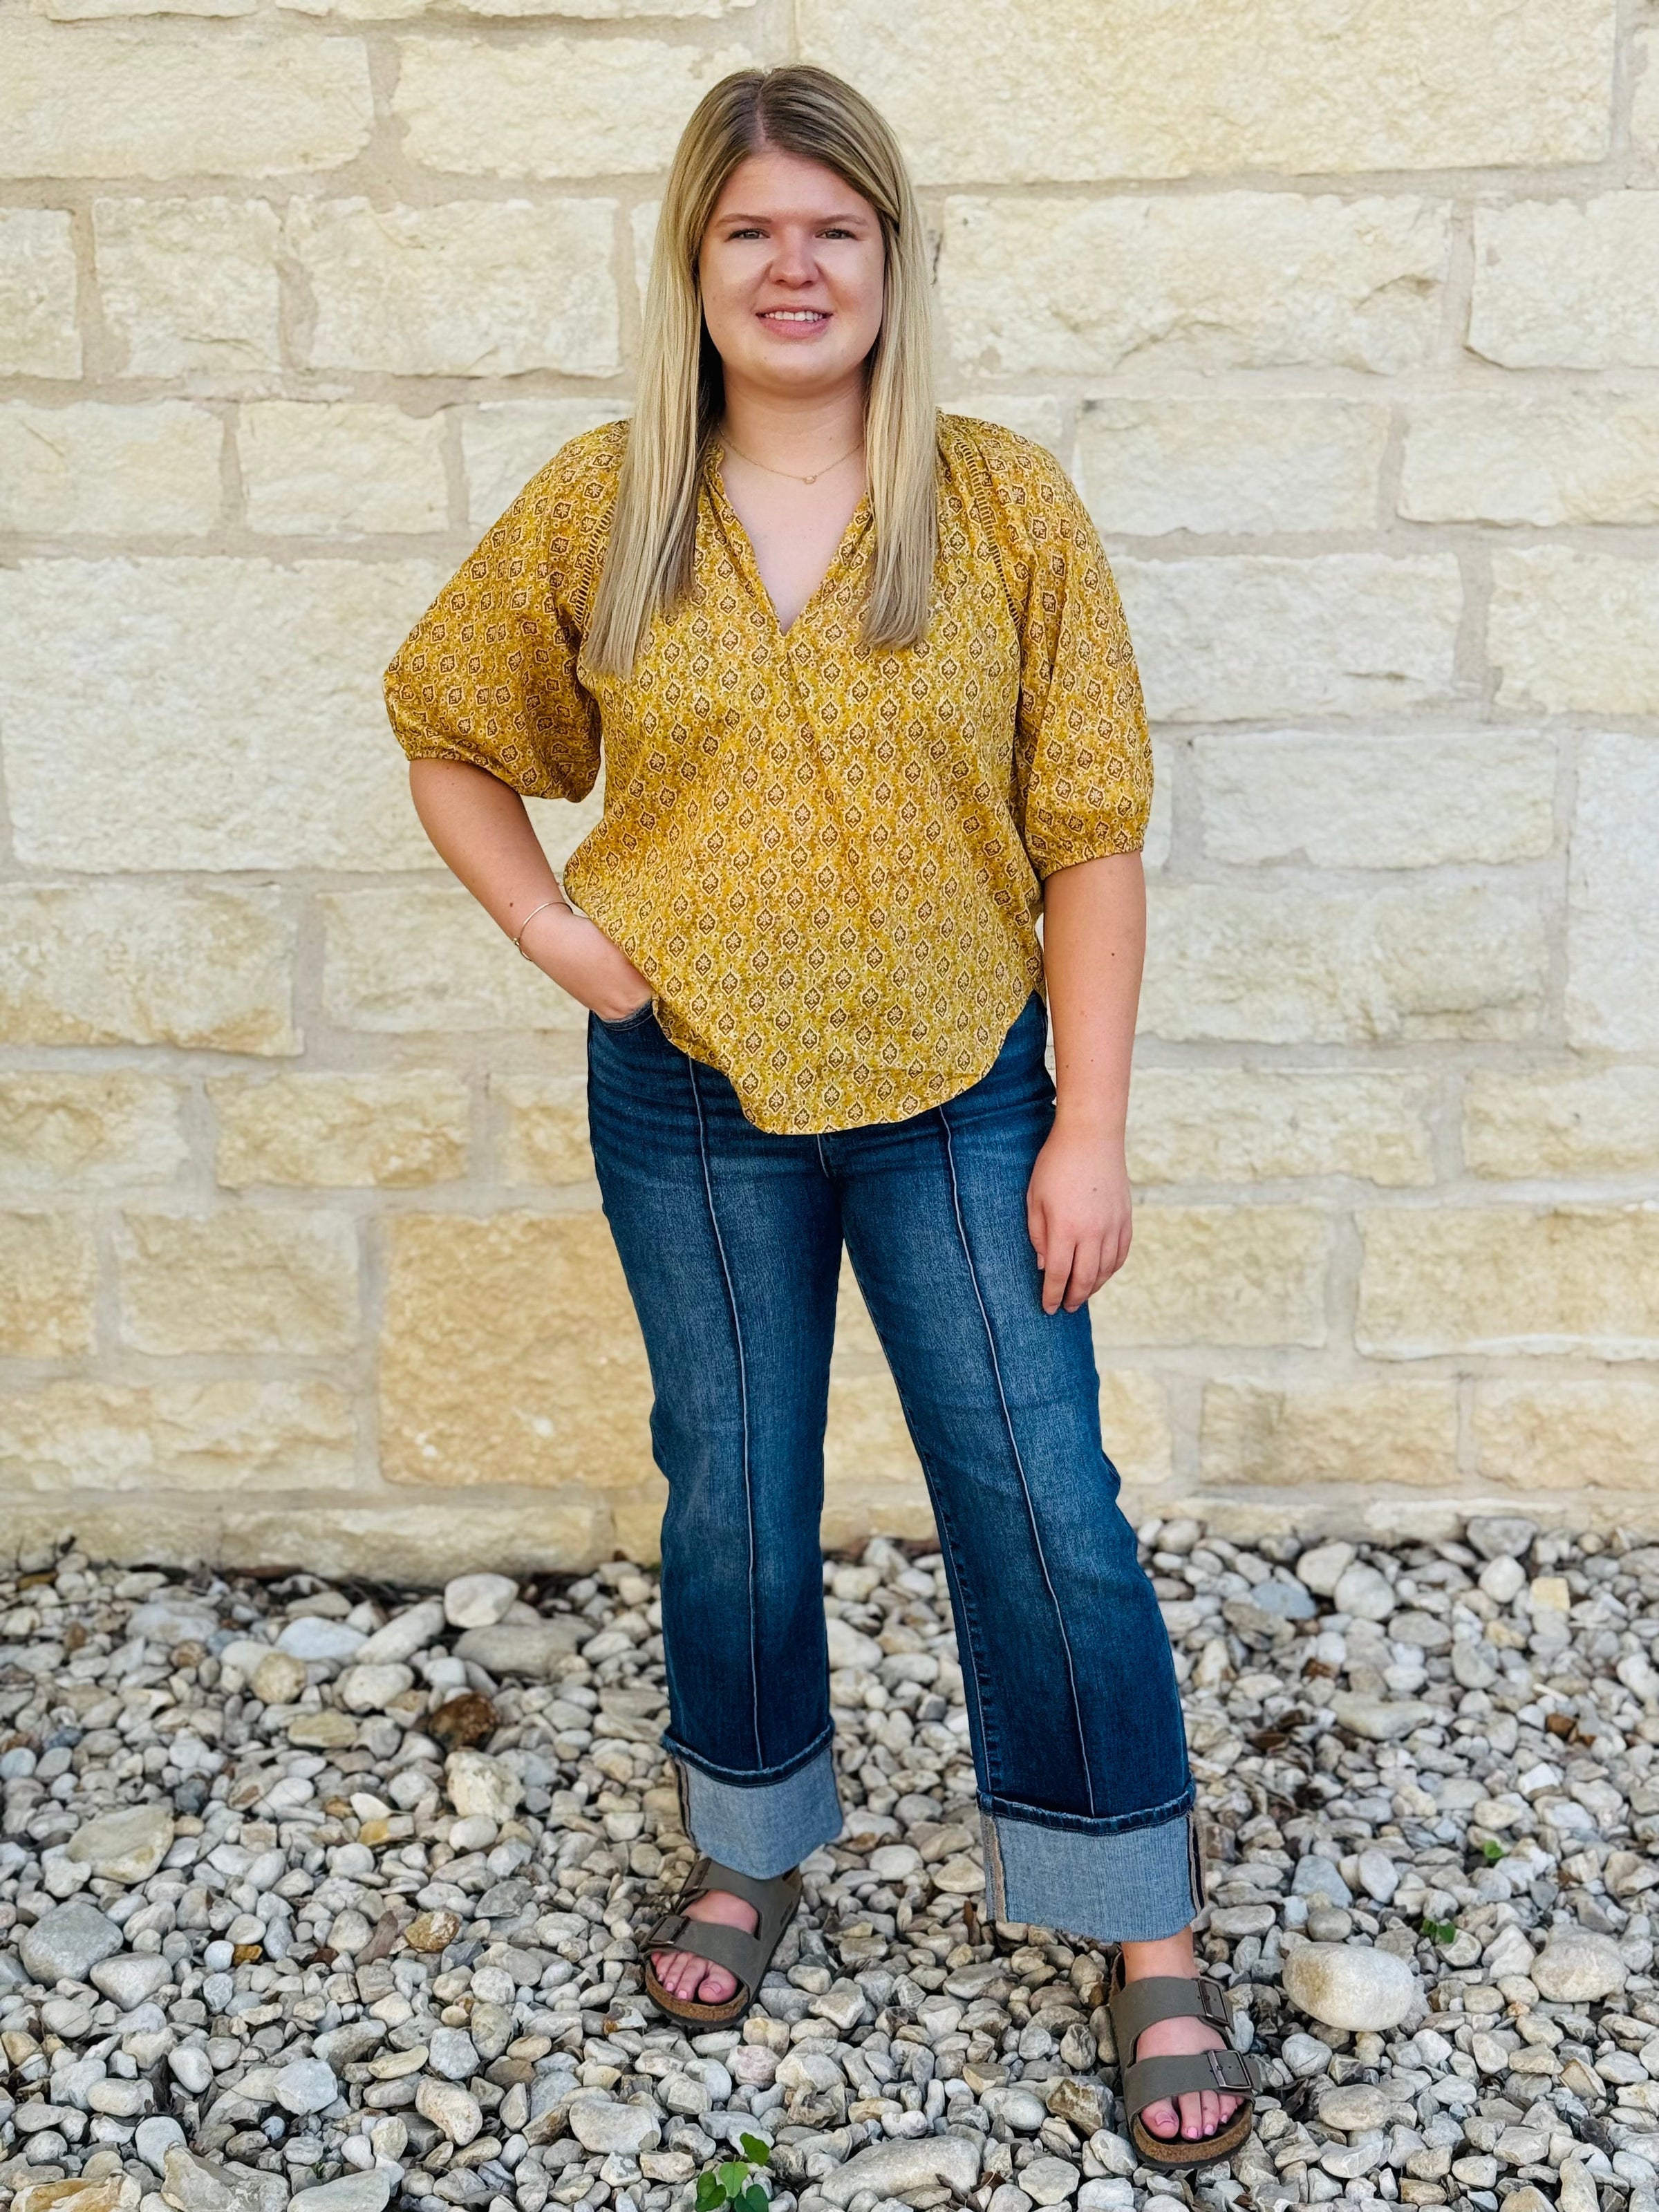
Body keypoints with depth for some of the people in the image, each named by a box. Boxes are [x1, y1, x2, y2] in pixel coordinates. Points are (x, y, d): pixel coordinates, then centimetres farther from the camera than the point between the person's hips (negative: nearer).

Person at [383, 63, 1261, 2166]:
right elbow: (446, 732, 12)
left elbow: (1090, 837, -5)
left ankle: (1150, 1939, 22)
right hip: (690, 1098, 2)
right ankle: (749, 1851, 40)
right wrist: (551, 926, -3)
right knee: (732, 1504, 15)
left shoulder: (1009, 508, -5)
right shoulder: (595, 509, -1)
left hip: (960, 1091, -1)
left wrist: (1089, 1129, -9)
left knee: (1044, 1509, 2)